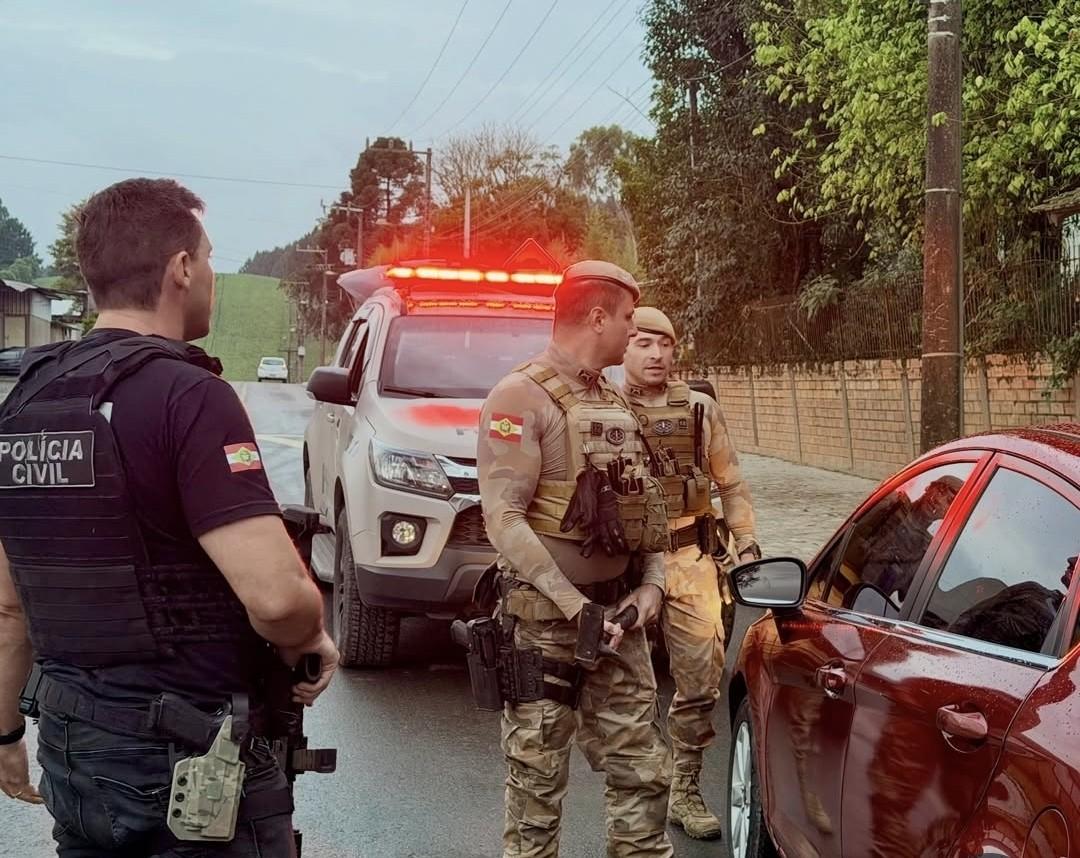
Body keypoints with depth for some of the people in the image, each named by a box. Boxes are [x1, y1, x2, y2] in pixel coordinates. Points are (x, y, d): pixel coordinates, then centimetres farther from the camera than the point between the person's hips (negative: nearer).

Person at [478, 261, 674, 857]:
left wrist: (652, 584, 0)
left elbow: (643, 505, 18)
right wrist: (575, 607, -21)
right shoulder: (521, 396, -10)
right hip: (544, 621, -7)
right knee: (537, 780, 3)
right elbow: (503, 518, -18)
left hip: (619, 616, 7)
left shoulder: (613, 404, 14)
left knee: (642, 768, 10)